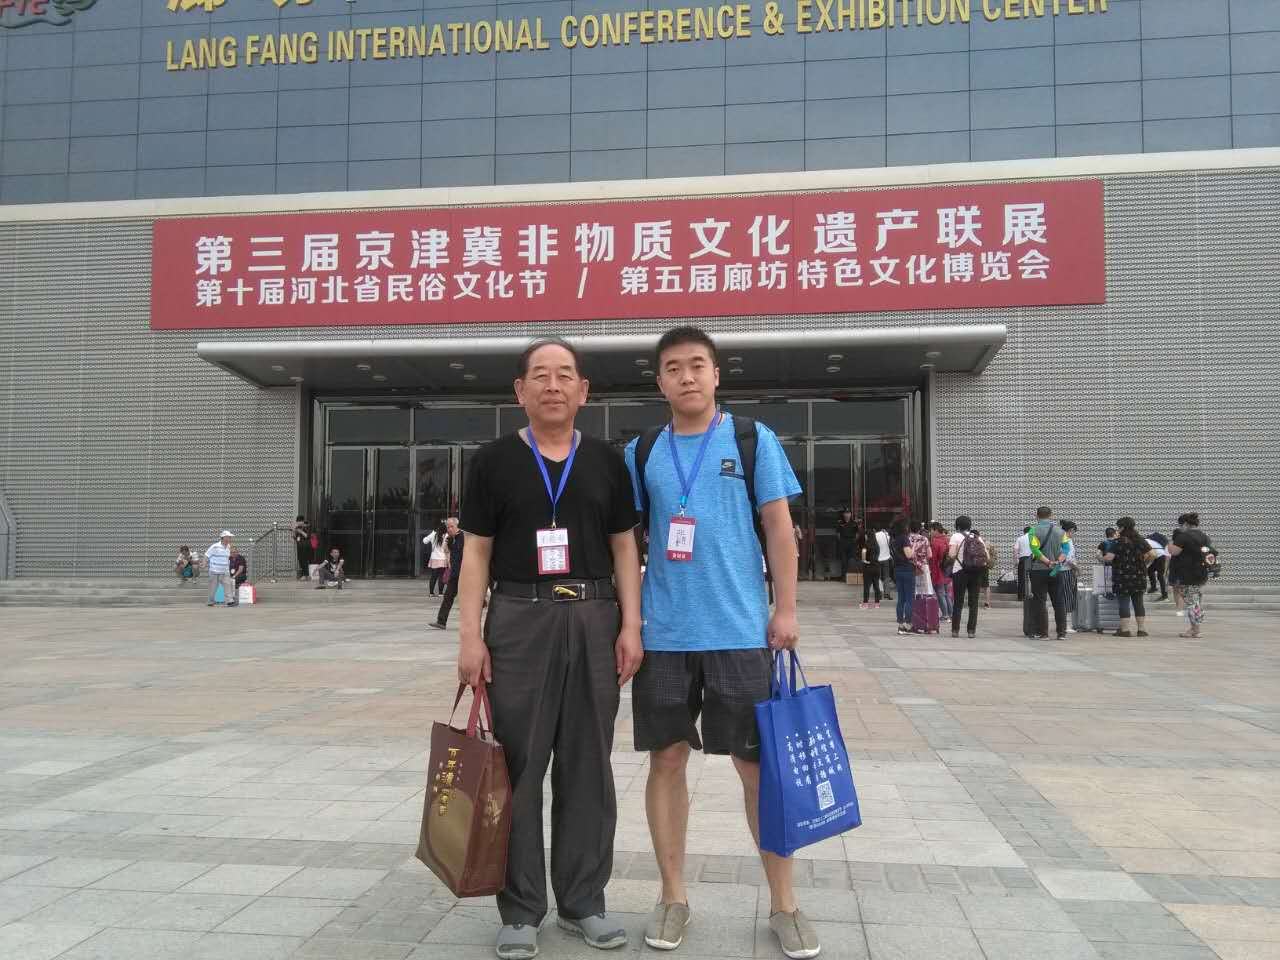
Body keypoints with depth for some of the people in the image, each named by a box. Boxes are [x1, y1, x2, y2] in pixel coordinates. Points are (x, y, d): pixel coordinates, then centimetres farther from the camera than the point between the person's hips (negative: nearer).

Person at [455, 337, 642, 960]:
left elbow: (624, 548, 9)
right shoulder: (494, 461, 3)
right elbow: (476, 553, 2)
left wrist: (631, 625, -1)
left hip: (594, 621, 2)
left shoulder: (606, 462, 9)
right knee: (519, 766, 3)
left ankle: (582, 901, 23)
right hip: (518, 620, -2)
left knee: (587, 767, 9)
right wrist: (470, 635, -6)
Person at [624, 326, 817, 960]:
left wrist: (786, 609, -4)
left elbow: (778, 527, 1)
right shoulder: (641, 452, 7)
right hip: (663, 633, 2)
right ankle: (673, 896, 22)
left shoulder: (753, 440, 2)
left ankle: (783, 902, 17)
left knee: (758, 763, 3)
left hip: (741, 629, -2)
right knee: (667, 758, 7)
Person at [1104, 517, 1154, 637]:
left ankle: (1125, 629, 1)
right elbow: (1151, 555, 1)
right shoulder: (1140, 540, 4)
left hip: (1122, 577, -5)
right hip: (1139, 576, 5)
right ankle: (1142, 629, 12)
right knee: (1138, 602, 12)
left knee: (1124, 602, 0)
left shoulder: (1118, 542, -11)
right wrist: (1143, 564, 16)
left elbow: (1109, 558, -17)